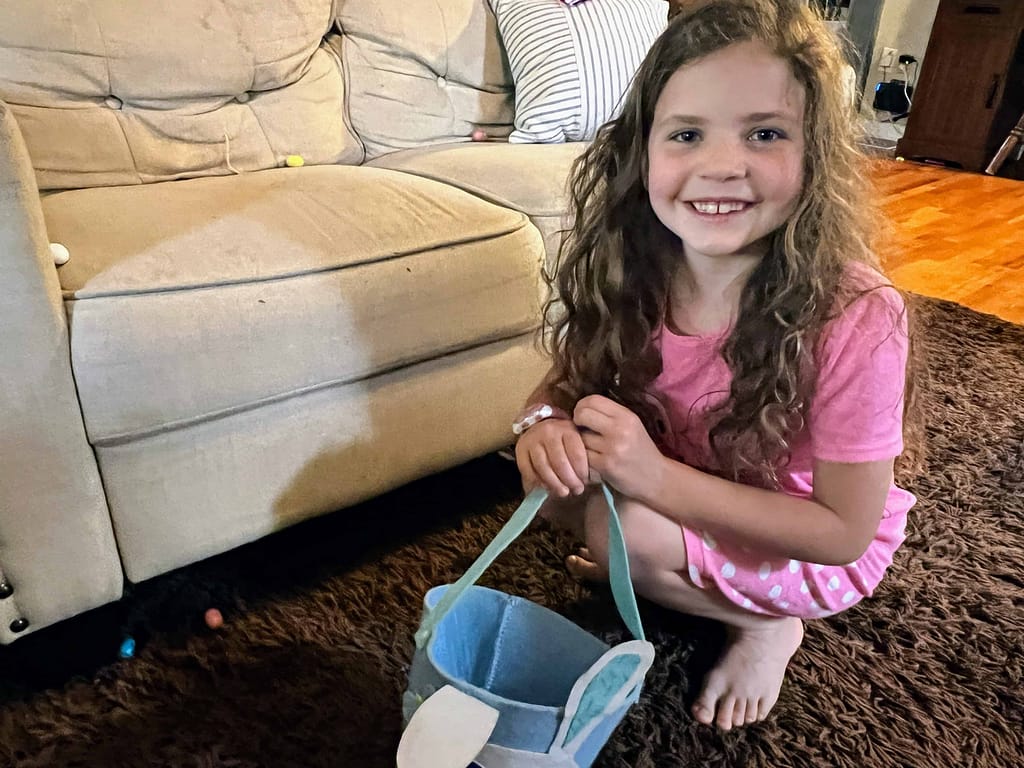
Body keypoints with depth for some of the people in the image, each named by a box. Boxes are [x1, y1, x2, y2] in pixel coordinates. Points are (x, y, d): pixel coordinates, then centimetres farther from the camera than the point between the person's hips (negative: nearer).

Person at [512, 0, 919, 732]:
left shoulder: (855, 318, -32)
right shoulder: (629, 269, -19)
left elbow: (846, 531, -25)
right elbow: (570, 377, -3)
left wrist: (657, 478, -36)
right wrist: (545, 422, -29)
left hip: (814, 548, -3)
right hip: (678, 490, 4)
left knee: (624, 531, -25)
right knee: (561, 481, -17)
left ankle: (766, 622, 3)